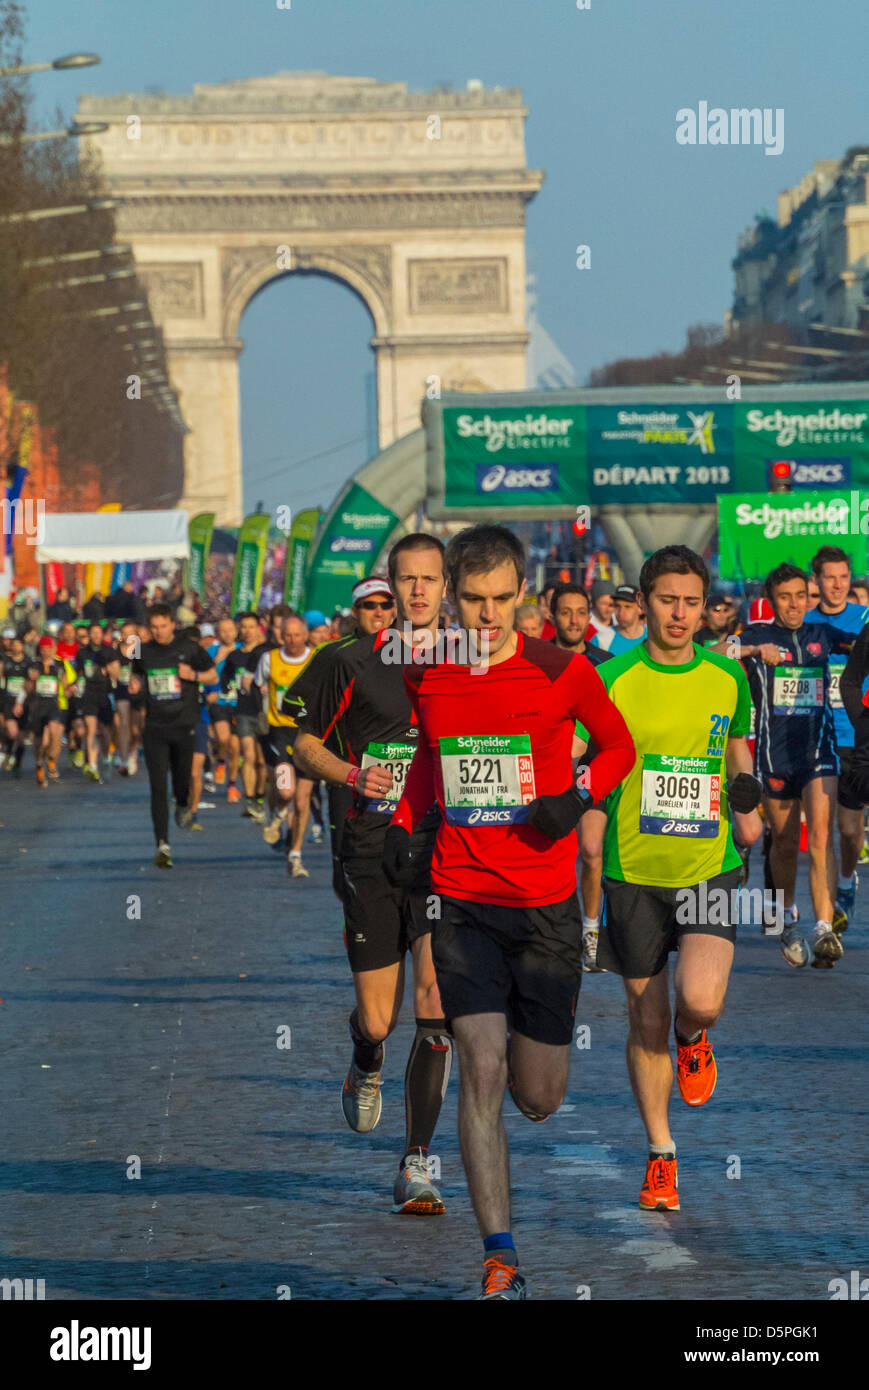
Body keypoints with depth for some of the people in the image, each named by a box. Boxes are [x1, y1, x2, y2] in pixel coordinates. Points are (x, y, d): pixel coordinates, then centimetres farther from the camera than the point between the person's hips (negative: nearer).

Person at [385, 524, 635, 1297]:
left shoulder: (562, 672, -5)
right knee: (480, 1069, -13)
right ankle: (500, 1259, -10)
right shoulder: (425, 678, 2)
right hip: (462, 899, 1)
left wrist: (579, 797, -10)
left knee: (538, 1099, 6)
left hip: (546, 902, -1)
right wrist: (404, 821, 8)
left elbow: (620, 746, 9)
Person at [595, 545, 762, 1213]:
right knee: (647, 1020, 6)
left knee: (700, 1000, -21)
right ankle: (661, 1157, 23)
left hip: (711, 867, 1)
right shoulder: (612, 681, -6)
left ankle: (693, 1040, 18)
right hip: (634, 871, 0)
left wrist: (746, 804, 4)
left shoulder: (729, 676, 3)